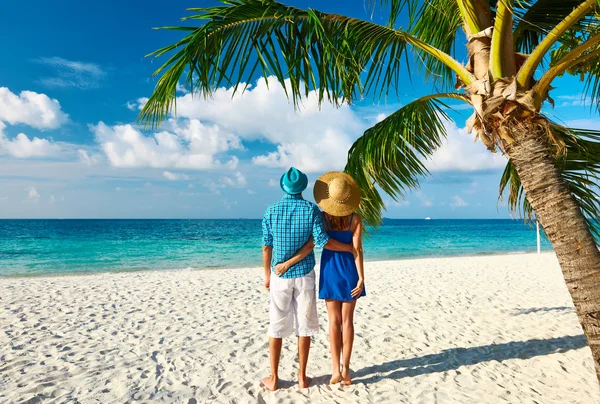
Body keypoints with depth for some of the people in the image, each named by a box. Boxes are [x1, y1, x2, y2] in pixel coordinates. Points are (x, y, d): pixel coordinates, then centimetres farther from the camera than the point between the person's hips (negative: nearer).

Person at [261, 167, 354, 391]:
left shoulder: (271, 211, -4)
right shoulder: (311, 209, -7)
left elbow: (267, 247, -1)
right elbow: (322, 240, -15)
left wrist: (267, 274, 11)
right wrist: (351, 248, -2)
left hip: (280, 275, 1)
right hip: (305, 274, 0)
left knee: (277, 327, 9)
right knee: (304, 325, 10)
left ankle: (273, 378, 16)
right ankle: (302, 376, 19)